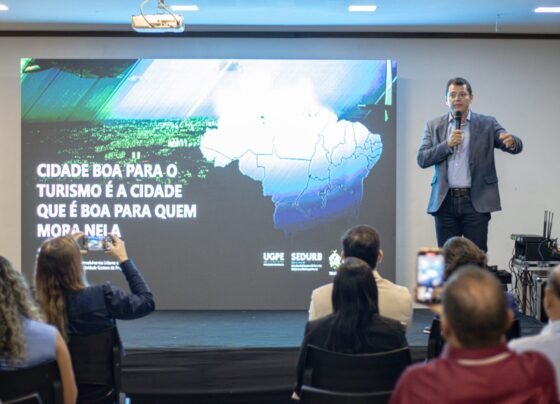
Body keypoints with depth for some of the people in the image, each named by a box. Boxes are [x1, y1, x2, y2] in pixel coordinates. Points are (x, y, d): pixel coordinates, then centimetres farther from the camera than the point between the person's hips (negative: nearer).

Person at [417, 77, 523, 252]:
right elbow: (422, 159, 2)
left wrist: (512, 141, -31)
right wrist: (448, 144, -12)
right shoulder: (434, 126, 9)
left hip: (476, 201, -1)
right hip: (445, 201, 2)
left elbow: (516, 147, -7)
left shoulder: (487, 124, 4)